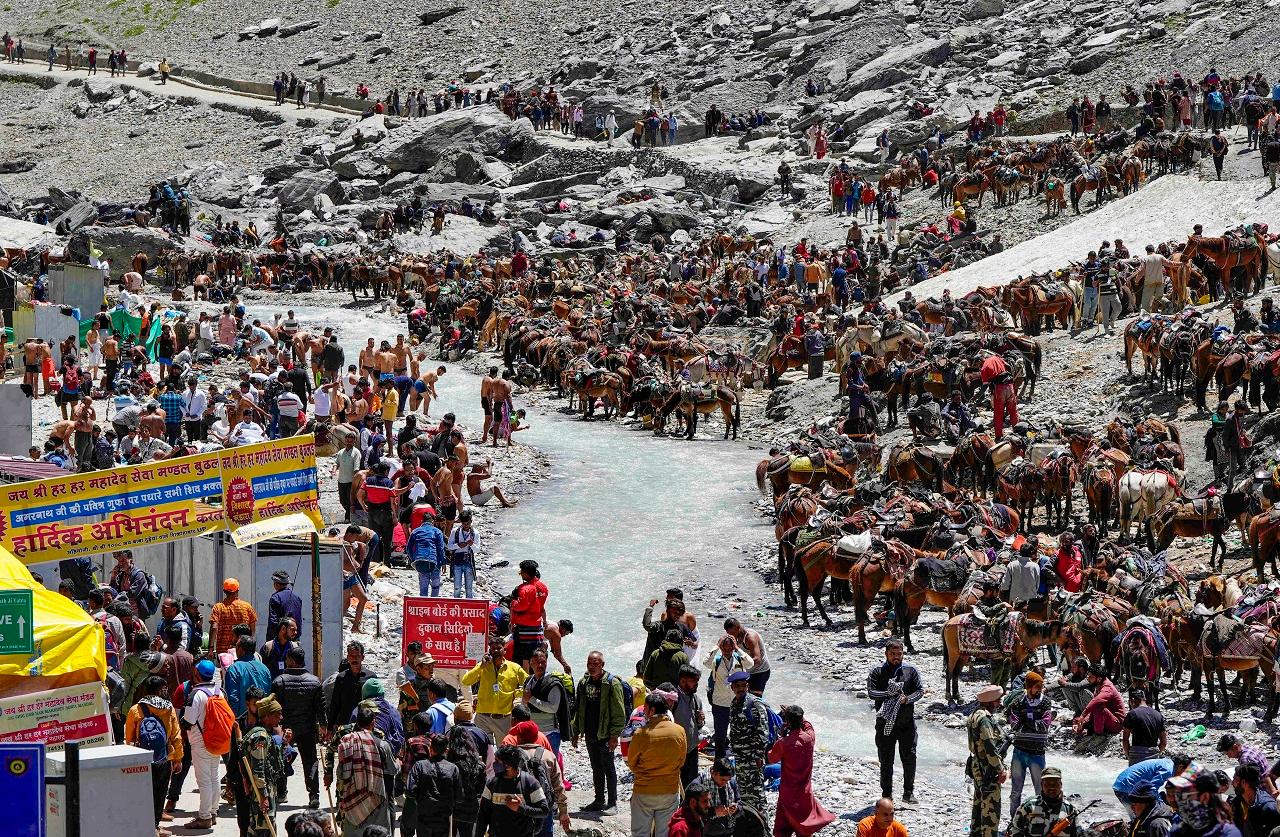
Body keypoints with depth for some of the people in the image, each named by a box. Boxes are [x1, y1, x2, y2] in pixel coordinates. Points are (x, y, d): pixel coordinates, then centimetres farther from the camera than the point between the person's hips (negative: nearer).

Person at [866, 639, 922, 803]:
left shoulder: (911, 671, 5)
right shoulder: (877, 672, 0)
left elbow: (920, 690, 3)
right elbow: (871, 692, -11)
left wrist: (907, 699, -15)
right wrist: (889, 693, -24)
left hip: (907, 722, 1)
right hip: (885, 722, -1)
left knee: (910, 757, 0)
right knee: (886, 760, 5)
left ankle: (909, 792, 12)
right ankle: (886, 793, 16)